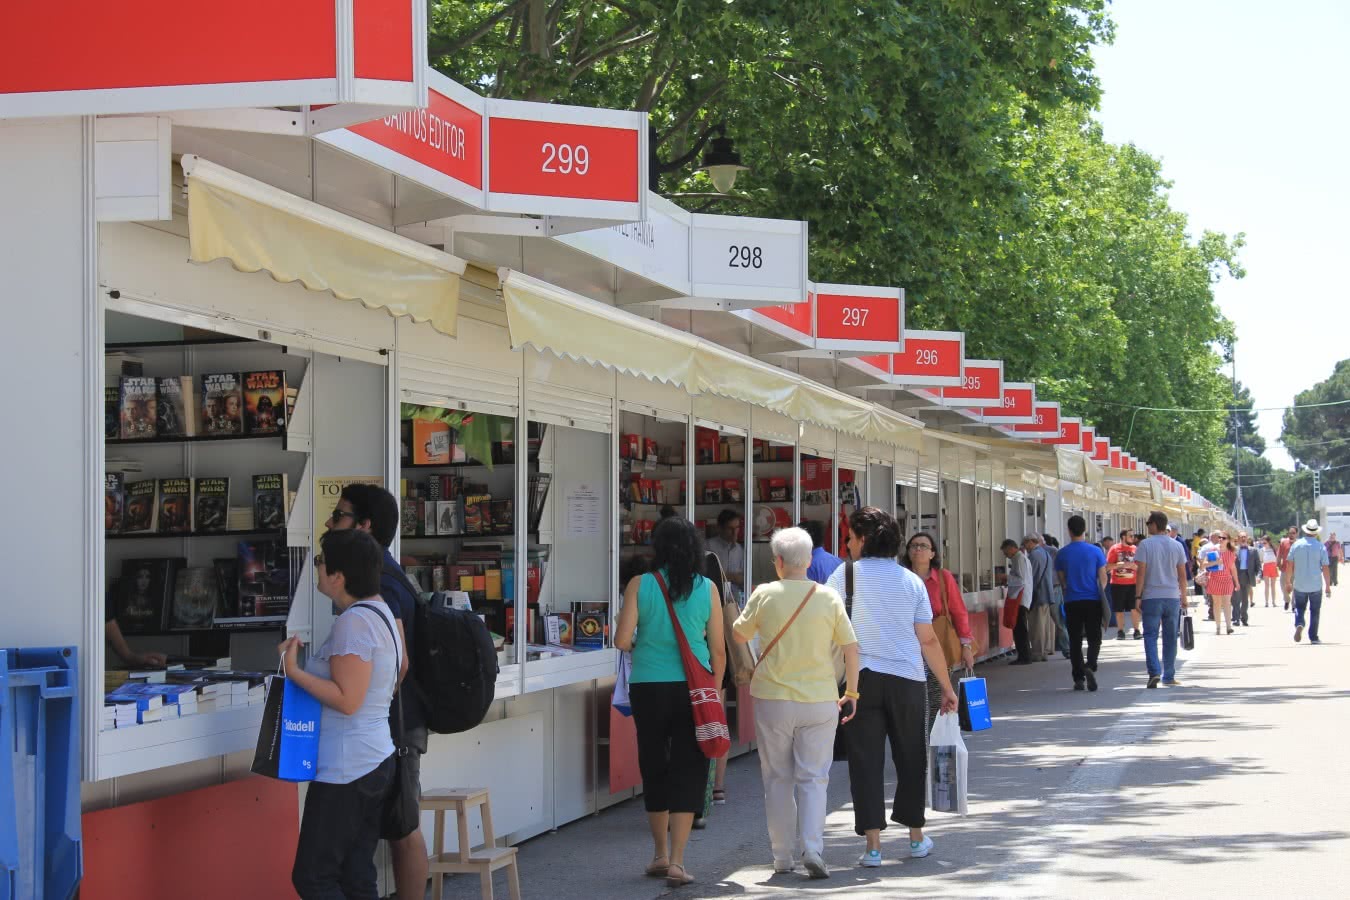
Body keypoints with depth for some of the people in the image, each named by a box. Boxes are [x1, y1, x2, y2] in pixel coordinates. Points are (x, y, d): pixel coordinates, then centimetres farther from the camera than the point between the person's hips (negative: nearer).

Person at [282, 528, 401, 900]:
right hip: (377, 760, 10)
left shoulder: (353, 621, -18)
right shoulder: (381, 612, 12)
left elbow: (347, 700, -22)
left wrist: (294, 671, -18)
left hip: (346, 768, -10)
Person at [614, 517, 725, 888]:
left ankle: (661, 854, 27)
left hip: (648, 687, 1)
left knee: (654, 769, 15)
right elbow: (718, 650, 2)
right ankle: (676, 862, -3)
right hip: (693, 689, -1)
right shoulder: (707, 589, 0)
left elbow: (622, 640, -9)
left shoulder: (640, 585, -3)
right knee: (687, 773, 3)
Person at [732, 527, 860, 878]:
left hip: (773, 699, 0)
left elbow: (739, 634, 10)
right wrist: (851, 694, 10)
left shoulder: (765, 595, -5)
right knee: (813, 777, 5)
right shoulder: (829, 597, -2)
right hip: (820, 700, 0)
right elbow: (851, 648, 0)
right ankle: (812, 849, -10)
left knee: (778, 779, 11)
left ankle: (783, 856, 15)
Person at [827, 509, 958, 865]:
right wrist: (947, 686, 11)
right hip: (907, 680, 2)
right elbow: (928, 640, 4)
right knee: (910, 758, 16)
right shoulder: (910, 580, 6)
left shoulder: (846, 574, -1)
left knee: (866, 761, 1)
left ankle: (873, 845, -3)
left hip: (861, 678, -2)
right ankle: (916, 837, 24)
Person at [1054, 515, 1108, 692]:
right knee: (1094, 638, 5)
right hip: (1093, 601, -1)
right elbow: (1103, 578, 0)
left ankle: (1078, 678, 6)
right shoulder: (1095, 551, -3)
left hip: (1072, 602, 1)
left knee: (1075, 641, 8)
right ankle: (1090, 666, -20)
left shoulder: (1062, 554, 0)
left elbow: (1062, 581, 8)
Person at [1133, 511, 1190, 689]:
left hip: (1152, 597, -3)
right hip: (1172, 596, 3)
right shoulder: (1177, 546, 5)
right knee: (1170, 637, 10)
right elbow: (1182, 573, 8)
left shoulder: (1145, 544, -7)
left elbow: (1141, 572, -10)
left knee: (1150, 635, 1)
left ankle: (1154, 672, -15)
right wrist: (1183, 595, 18)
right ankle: (1169, 676, 14)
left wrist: (1138, 596, -4)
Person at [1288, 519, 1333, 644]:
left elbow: (1290, 565, 1)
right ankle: (1313, 637, 11)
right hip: (1316, 585, -1)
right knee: (1315, 611, 11)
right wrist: (1328, 586, -1)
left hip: (1299, 585, 1)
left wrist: (1290, 580, 13)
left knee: (1299, 608, 15)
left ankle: (1299, 624, -14)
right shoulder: (1320, 547, -7)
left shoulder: (1296, 544, -2)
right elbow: (1325, 568, -8)